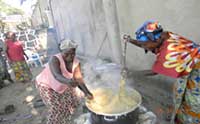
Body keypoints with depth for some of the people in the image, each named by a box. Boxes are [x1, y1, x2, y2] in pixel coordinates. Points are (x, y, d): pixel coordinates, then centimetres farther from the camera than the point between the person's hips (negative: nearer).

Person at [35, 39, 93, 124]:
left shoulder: (76, 63, -20)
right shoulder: (55, 59, -37)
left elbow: (79, 79, -26)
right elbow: (57, 76, -53)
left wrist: (86, 92, -41)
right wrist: (68, 81, -73)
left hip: (60, 85, 6)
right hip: (46, 85, -5)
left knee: (73, 100, 8)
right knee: (56, 107, -14)